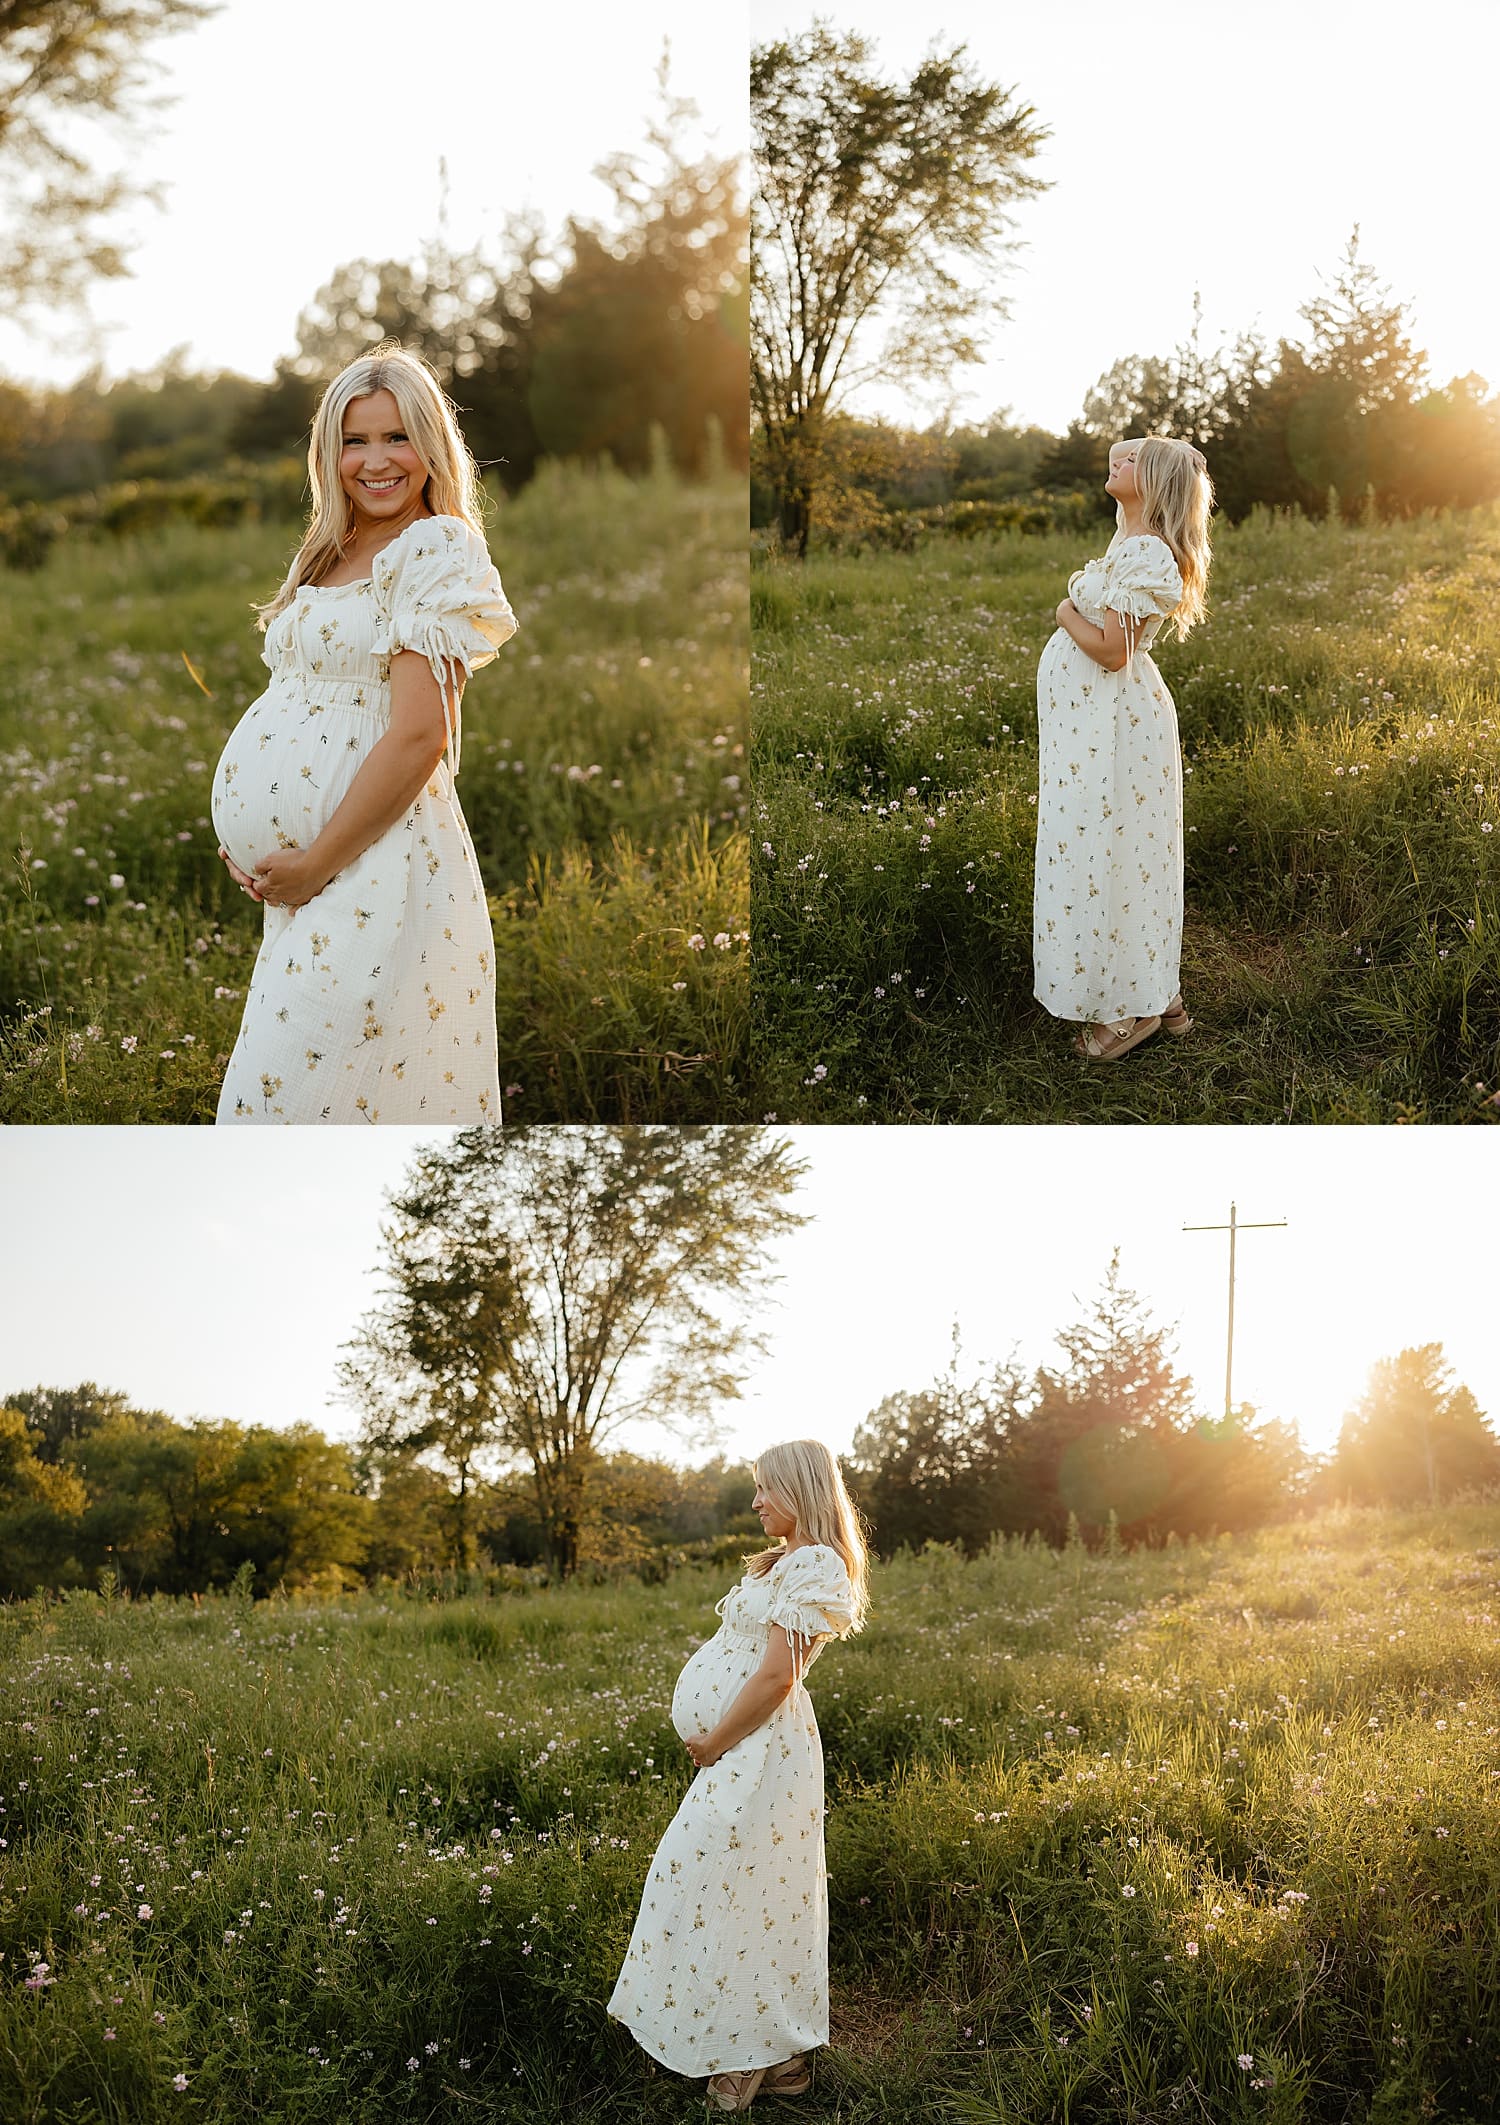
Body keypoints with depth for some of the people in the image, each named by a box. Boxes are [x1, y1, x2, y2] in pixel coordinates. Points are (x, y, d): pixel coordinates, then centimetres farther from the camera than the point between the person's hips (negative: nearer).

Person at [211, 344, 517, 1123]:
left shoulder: (438, 551, -10)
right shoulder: (328, 555, 16)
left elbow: (419, 736, -18)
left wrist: (315, 863, -15)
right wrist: (252, 842, 8)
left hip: (370, 856, -8)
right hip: (292, 861, 8)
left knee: (308, 1090, -7)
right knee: (274, 1081, 13)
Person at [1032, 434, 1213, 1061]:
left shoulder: (1145, 552, -19)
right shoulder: (1129, 545, 12)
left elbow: (1112, 649, -23)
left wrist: (1067, 612, -9)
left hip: (1112, 726, -10)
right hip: (1091, 720, 10)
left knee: (1107, 857, -4)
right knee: (1124, 858, 14)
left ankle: (1130, 1008, 5)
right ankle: (1155, 996, 22)